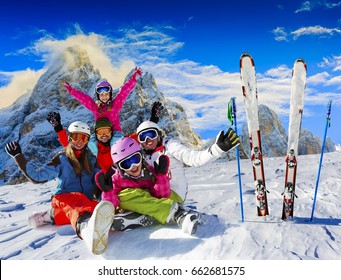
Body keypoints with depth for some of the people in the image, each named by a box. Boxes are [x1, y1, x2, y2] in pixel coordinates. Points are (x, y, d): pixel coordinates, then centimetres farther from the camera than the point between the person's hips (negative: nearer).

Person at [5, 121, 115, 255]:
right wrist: (18, 156, -3)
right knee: (76, 199, -41)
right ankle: (86, 227, -68)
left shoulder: (91, 159, 19)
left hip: (85, 203, 3)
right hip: (63, 201, -3)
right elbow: (37, 177, 3)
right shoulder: (62, 158, 9)